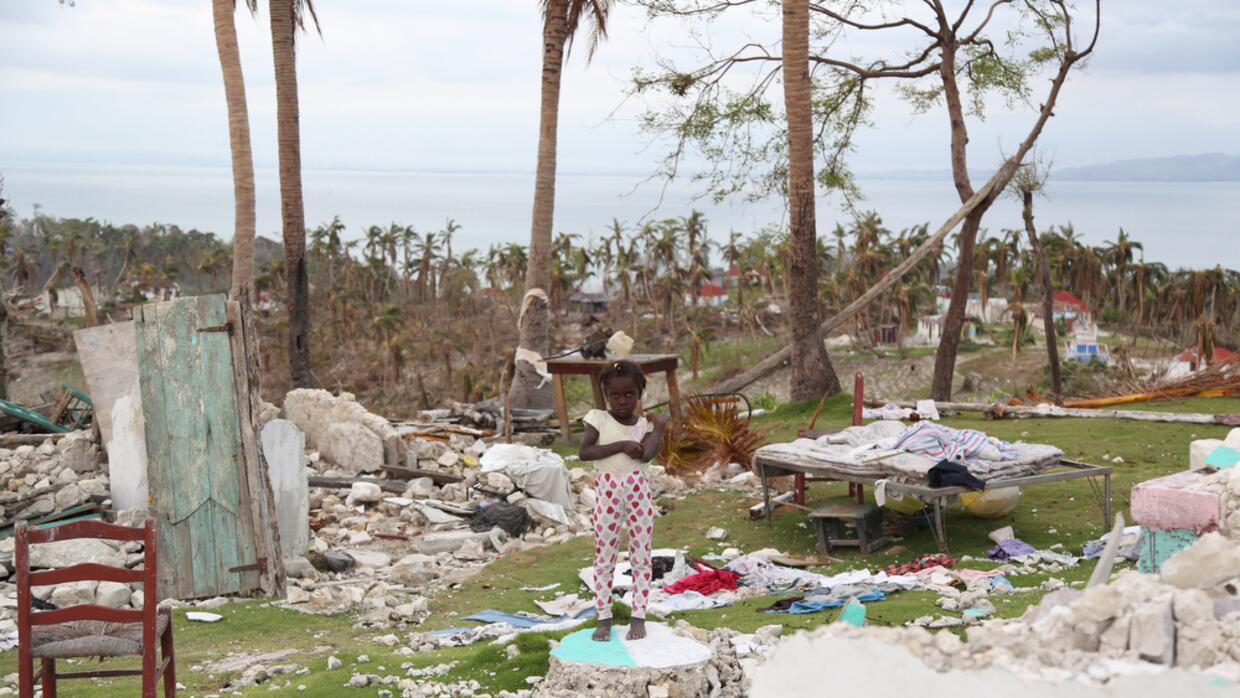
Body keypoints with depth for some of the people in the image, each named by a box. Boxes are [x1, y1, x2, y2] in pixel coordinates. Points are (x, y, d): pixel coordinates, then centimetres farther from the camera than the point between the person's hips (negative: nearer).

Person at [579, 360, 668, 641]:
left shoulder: (644, 424, 4)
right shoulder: (598, 418, -1)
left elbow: (646, 455, -15)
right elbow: (584, 452, -15)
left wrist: (659, 428, -8)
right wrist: (621, 445, -19)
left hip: (639, 492, 2)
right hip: (608, 493, -1)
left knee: (641, 556, 5)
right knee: (604, 557, 4)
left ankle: (639, 617, 12)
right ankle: (604, 618, 11)